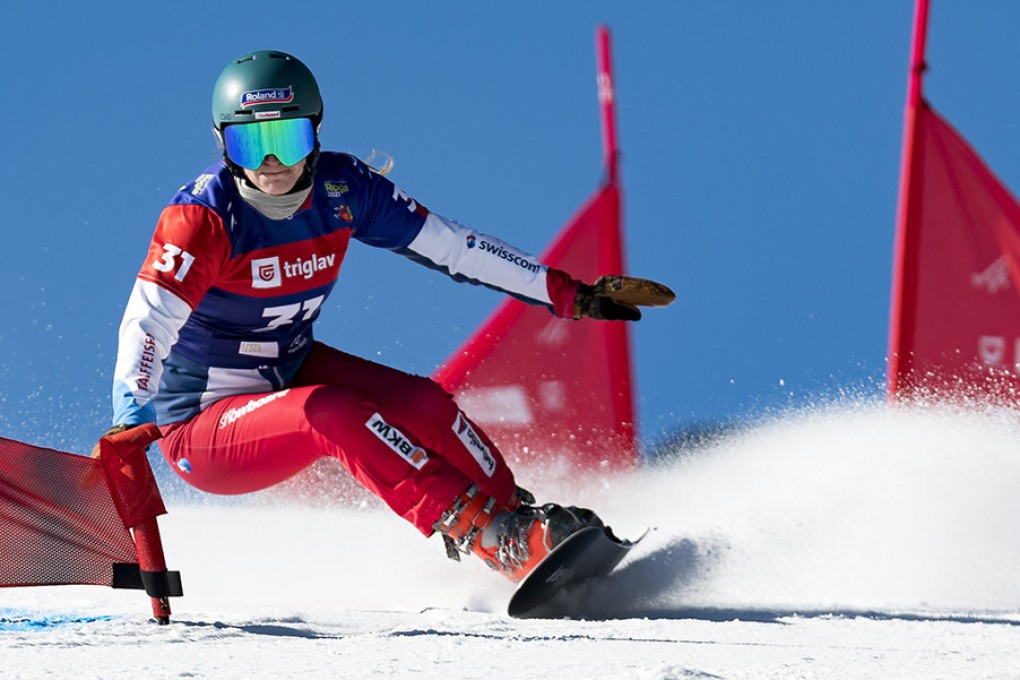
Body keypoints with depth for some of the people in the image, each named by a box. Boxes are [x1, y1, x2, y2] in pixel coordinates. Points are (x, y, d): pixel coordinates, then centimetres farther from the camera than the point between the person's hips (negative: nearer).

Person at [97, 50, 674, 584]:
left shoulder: (342, 189, -9)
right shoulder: (204, 217, -25)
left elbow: (454, 248, -2)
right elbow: (147, 324, -35)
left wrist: (574, 296, -1)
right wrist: (131, 422, -52)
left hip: (291, 371, 6)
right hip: (206, 425, -6)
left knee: (421, 404, -17)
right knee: (332, 414, -31)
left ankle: (516, 517, -6)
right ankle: (484, 537, -35)